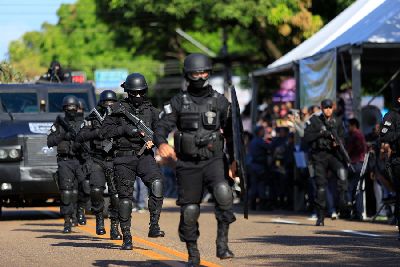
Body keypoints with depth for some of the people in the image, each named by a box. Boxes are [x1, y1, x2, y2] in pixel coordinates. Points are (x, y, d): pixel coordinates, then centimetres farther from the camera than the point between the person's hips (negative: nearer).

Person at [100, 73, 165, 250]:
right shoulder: (118, 109, 1)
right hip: (124, 157, -1)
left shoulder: (150, 110, 10)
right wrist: (125, 129, -14)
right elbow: (105, 131, -3)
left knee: (157, 184, -23)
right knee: (125, 196, 0)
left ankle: (154, 227, -19)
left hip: (145, 155, 2)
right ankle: (126, 237, 8)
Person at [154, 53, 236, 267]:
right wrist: (162, 143, -29)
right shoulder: (178, 102, 4)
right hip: (187, 163, 1)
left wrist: (235, 160, 9)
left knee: (223, 191, -29)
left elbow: (230, 133, 14)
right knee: (189, 210, 3)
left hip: (213, 160, -1)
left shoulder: (220, 102, 7)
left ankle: (222, 242, -22)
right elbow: (161, 128, -6)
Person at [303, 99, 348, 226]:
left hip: (333, 154, 1)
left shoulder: (337, 123, 12)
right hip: (319, 155, -1)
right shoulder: (314, 121, 4)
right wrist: (321, 133, -15)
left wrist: (337, 142, -11)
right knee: (321, 186, -2)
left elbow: (342, 138, 11)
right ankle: (320, 217, 5)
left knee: (342, 171, -32)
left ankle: (342, 197, -21)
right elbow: (306, 137, -5)